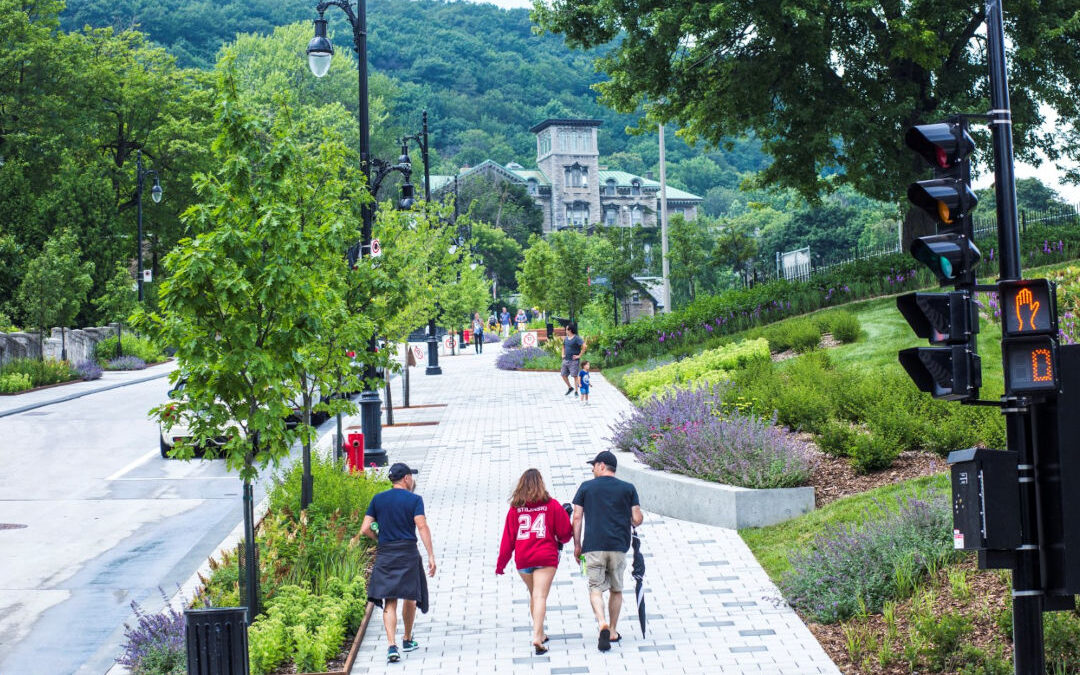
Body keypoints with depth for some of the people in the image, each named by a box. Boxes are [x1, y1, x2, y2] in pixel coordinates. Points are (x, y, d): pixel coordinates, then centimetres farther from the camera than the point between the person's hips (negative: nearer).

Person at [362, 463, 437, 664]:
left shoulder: (378, 499, 8)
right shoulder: (414, 499, -2)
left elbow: (365, 529, 4)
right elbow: (422, 527, -12)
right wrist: (431, 556, -14)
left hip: (385, 555, 2)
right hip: (408, 553, -2)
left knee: (389, 602, -1)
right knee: (410, 598, 16)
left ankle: (392, 646, -16)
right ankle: (407, 640, 32)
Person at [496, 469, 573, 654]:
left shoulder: (515, 508, 2)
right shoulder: (551, 505, -2)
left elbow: (508, 538, 4)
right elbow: (565, 532, 3)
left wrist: (500, 564, 10)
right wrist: (559, 541, 26)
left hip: (522, 560, 3)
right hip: (546, 557, -3)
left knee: (533, 595, 19)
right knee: (540, 596, -8)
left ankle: (540, 634, 28)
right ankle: (537, 636, -22)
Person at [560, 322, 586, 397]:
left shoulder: (577, 338, -13)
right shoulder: (566, 338, 11)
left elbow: (584, 347, -22)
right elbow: (563, 346, 31)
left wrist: (579, 355, -18)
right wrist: (563, 354, 16)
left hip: (573, 361, -8)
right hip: (566, 360, 8)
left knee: (575, 376, -6)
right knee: (563, 375, 9)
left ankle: (576, 392, -1)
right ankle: (570, 387, 27)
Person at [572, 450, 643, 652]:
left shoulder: (586, 487, 4)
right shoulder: (628, 488, 5)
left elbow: (577, 518, 1)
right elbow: (637, 519, 1)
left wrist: (577, 544, 9)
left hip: (593, 546, -1)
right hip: (619, 545, 1)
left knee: (595, 588, 0)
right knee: (616, 589, 15)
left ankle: (603, 624, -23)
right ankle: (613, 631, 19)